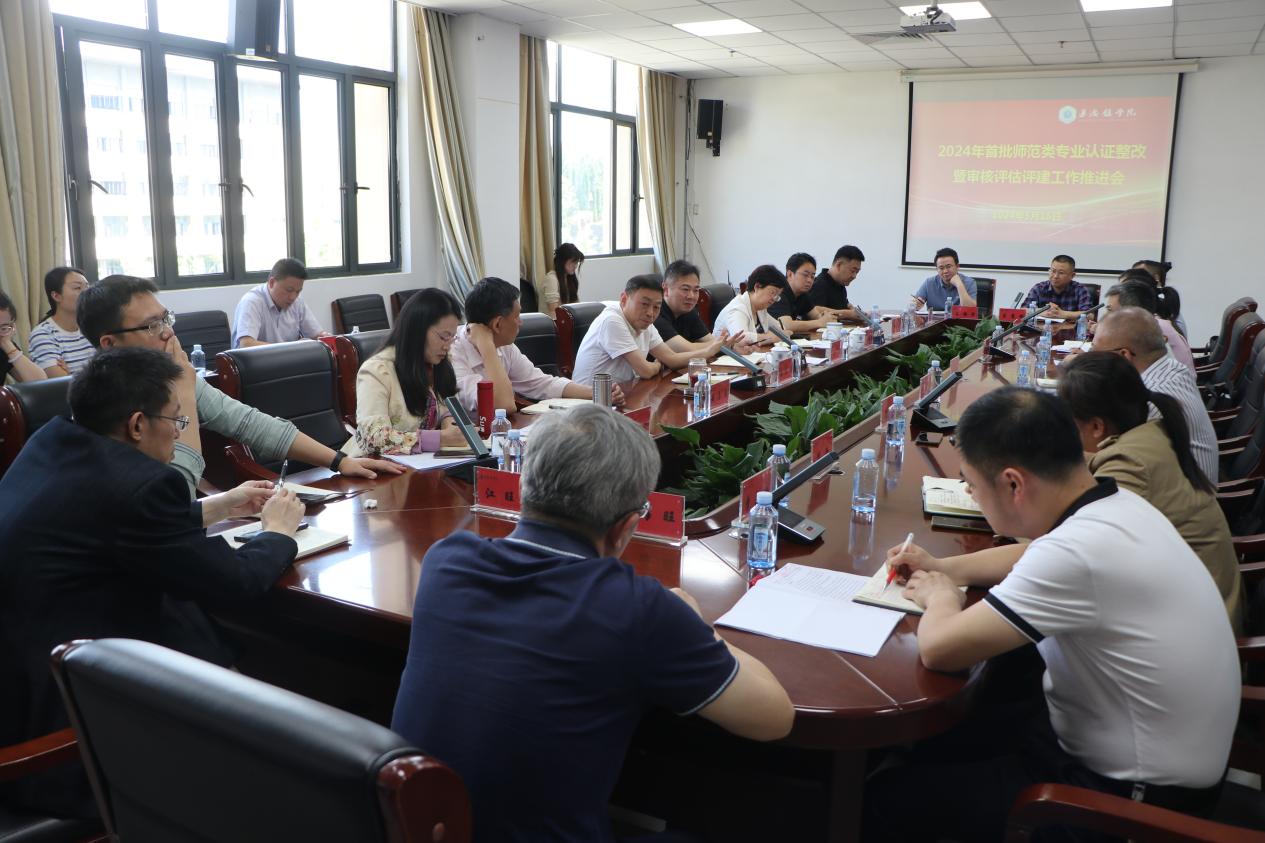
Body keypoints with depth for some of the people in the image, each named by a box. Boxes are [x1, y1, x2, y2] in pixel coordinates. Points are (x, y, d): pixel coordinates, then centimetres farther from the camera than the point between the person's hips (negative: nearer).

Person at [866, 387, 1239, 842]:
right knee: (931, 735, 19)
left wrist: (941, 597, -10)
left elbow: (938, 648, -31)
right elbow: (1035, 562, 18)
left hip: (1130, 798, -9)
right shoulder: (1116, 504, -4)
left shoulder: (1078, 552, -34)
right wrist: (944, 568, 9)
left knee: (887, 798, -2)